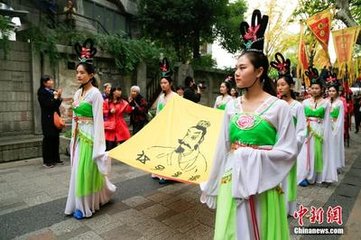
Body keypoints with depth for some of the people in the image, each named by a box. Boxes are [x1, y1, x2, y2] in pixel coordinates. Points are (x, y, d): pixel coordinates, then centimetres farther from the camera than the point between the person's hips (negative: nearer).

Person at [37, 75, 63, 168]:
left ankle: (55, 158, 20)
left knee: (55, 139, 11)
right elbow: (48, 105, -17)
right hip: (48, 119, -7)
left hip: (55, 118, 7)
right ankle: (47, 161, 6)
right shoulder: (42, 93, -8)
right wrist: (56, 96, -13)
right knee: (48, 139, -2)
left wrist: (59, 97, -2)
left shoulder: (53, 91, 11)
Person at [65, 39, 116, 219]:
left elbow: (98, 120, -17)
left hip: (89, 136, -8)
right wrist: (74, 138, 16)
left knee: (86, 171, 1)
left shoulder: (95, 93, -14)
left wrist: (97, 145, -18)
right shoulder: (77, 93, 10)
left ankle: (85, 206, 18)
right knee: (79, 170, 16)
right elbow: (75, 117, 15)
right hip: (79, 136, 8)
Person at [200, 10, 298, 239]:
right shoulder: (232, 106, 2)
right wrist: (213, 186, 9)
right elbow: (223, 148, 5)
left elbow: (289, 151, -9)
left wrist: (249, 155, -15)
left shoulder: (279, 106, -9)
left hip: (262, 184, -3)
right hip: (232, 181, 4)